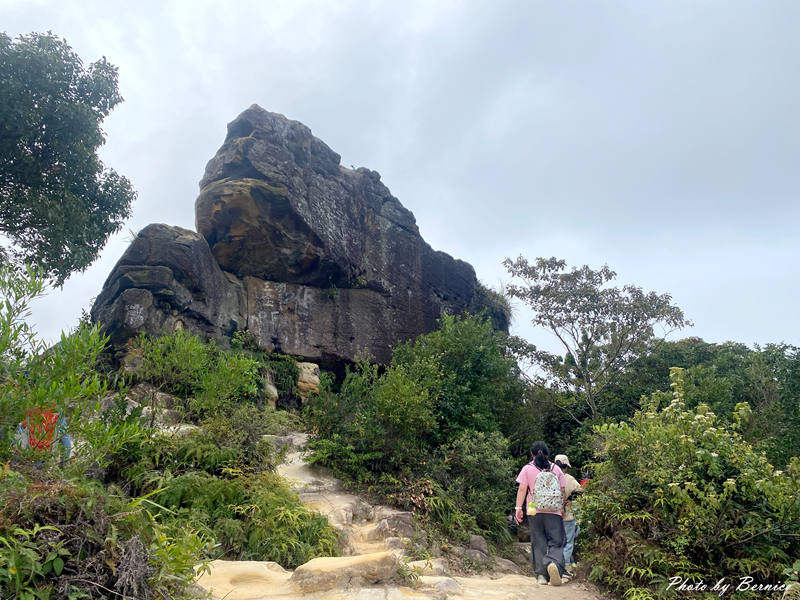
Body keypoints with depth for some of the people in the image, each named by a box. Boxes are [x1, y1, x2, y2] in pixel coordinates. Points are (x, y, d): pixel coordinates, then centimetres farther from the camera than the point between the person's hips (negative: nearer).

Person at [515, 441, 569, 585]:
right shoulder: (556, 468, 8)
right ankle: (554, 563, -28)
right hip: (554, 512, 0)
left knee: (538, 543, 8)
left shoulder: (527, 469, 4)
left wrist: (518, 507, -3)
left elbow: (522, 489, -3)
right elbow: (562, 490, 10)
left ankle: (541, 574, 4)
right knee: (556, 542, 0)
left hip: (535, 511, 0)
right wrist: (562, 508, 21)